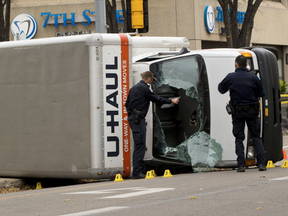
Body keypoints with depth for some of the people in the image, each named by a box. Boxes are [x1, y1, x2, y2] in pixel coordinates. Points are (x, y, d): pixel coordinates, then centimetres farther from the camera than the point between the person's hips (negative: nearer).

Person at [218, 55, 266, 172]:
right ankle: (261, 163, -1)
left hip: (237, 111, 0)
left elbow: (221, 89, 8)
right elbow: (262, 93, 2)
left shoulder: (230, 77, -6)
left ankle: (241, 165, -1)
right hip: (252, 111, 1)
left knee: (239, 138, 6)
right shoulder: (253, 78, -4)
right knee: (256, 137, 8)